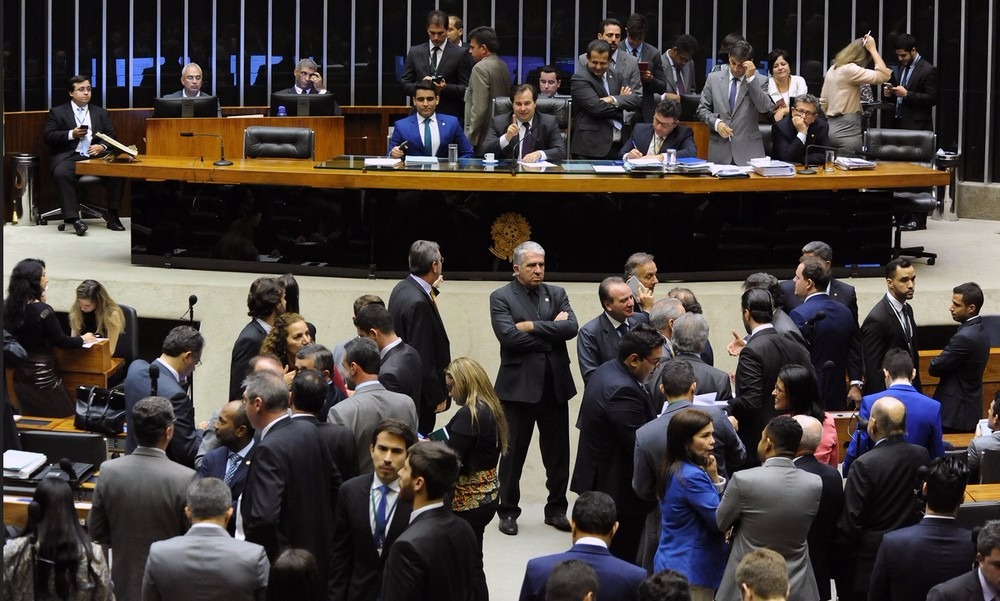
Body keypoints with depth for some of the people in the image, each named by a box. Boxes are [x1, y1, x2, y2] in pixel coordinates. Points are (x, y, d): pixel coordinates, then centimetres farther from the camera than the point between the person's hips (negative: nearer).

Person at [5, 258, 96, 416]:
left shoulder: (7, 306, -2)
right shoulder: (42, 310, -21)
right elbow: (60, 340, -13)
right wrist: (82, 340, 5)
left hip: (18, 372, 7)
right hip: (42, 374, -7)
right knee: (66, 416, 3)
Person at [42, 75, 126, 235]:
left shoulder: (101, 113, 23)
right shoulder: (57, 113, 14)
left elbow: (112, 137, 17)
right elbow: (48, 136, 4)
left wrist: (102, 147, -6)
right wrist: (71, 134, -10)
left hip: (96, 156, 2)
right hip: (70, 156, -2)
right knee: (61, 173, -37)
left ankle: (112, 216, -18)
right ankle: (73, 218, -36)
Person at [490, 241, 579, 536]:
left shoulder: (556, 294, 9)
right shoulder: (501, 298, -3)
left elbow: (571, 328, -7)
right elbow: (509, 337, -17)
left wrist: (532, 326, -14)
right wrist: (551, 330, -10)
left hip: (555, 384, 4)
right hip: (519, 385, -4)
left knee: (557, 451, 9)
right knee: (513, 452, 4)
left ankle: (556, 509, 20)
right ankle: (508, 511, 14)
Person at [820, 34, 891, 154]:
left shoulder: (833, 69, 14)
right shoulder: (849, 70, -13)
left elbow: (823, 101, 20)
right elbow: (883, 75, -18)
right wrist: (873, 49, -10)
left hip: (832, 125, 9)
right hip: (847, 130, -9)